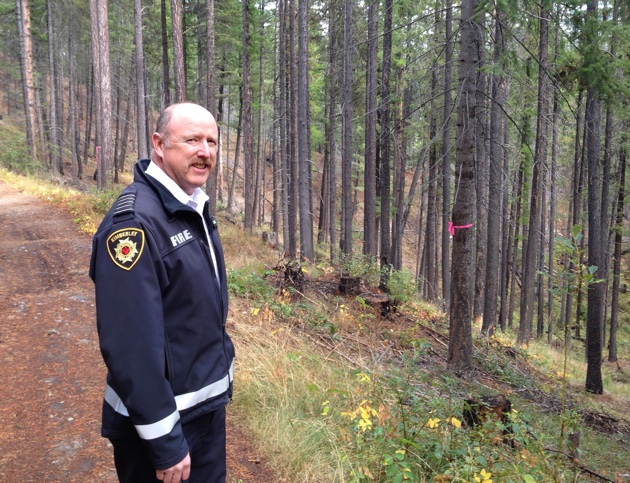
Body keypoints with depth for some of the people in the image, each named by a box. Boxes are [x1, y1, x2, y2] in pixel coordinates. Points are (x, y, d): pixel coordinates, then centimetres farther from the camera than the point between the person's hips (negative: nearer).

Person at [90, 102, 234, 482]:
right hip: (165, 415, -8)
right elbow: (132, 344, -26)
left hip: (209, 404, 8)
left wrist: (221, 372, 16)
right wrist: (164, 442, -22)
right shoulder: (133, 222, -24)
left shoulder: (195, 208, 4)